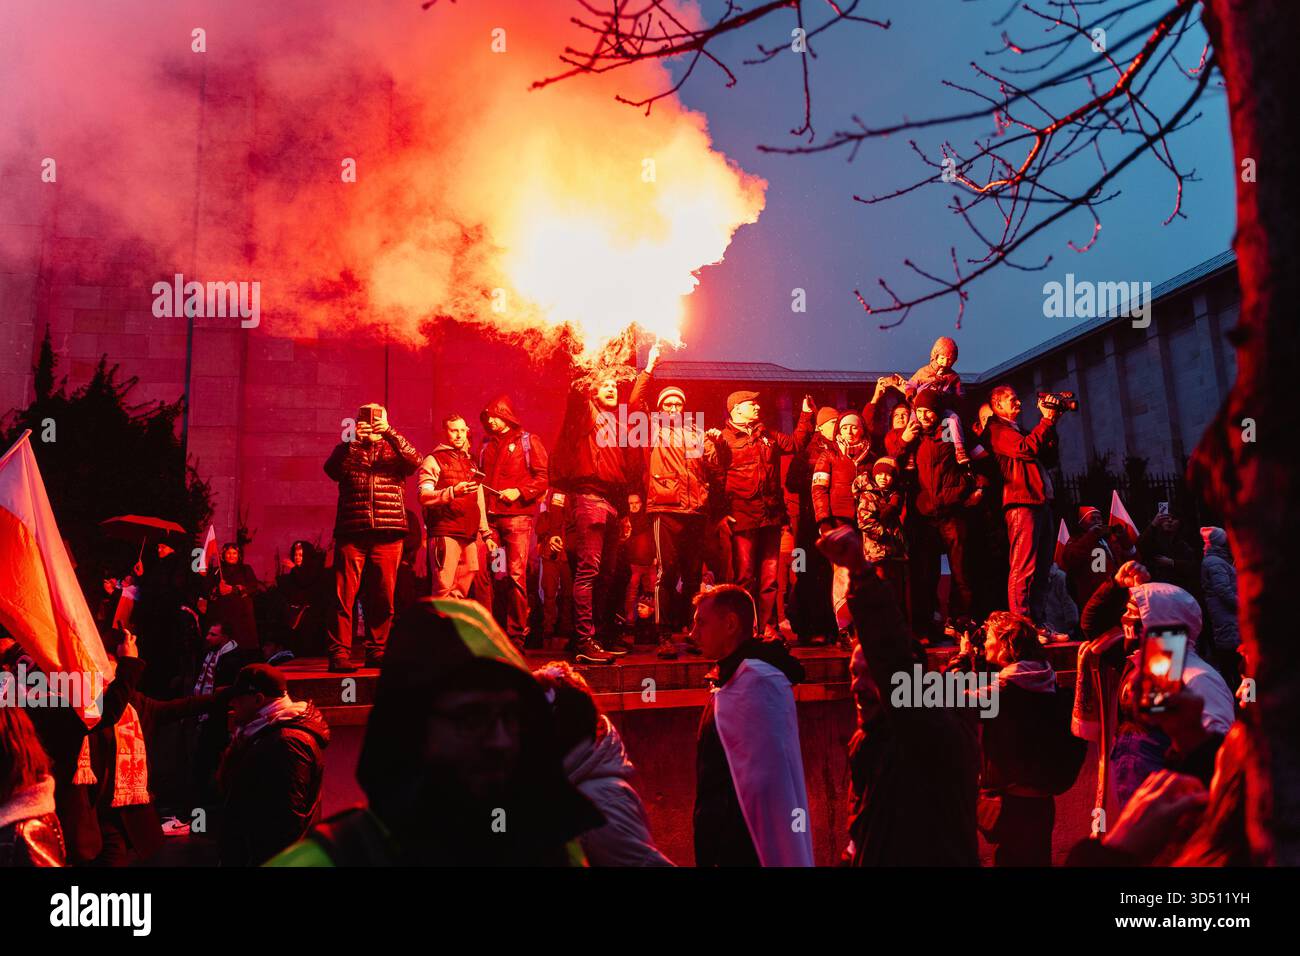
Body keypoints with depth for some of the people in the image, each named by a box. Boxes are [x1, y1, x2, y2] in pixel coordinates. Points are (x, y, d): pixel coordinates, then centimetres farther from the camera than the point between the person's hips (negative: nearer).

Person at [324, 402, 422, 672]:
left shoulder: (393, 450, 16)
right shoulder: (347, 449, 15)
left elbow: (414, 460, -6)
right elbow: (332, 469, -6)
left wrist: (390, 433, -15)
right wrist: (354, 441, -16)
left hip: (387, 533, 1)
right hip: (351, 532, -1)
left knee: (383, 597, 4)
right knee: (344, 595, -6)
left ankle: (376, 652, 14)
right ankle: (339, 653, -4)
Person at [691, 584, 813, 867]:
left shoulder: (757, 679, -20)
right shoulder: (736, 677, 11)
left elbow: (768, 784, -24)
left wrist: (781, 860, -24)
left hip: (747, 850, -9)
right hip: (727, 841, 9)